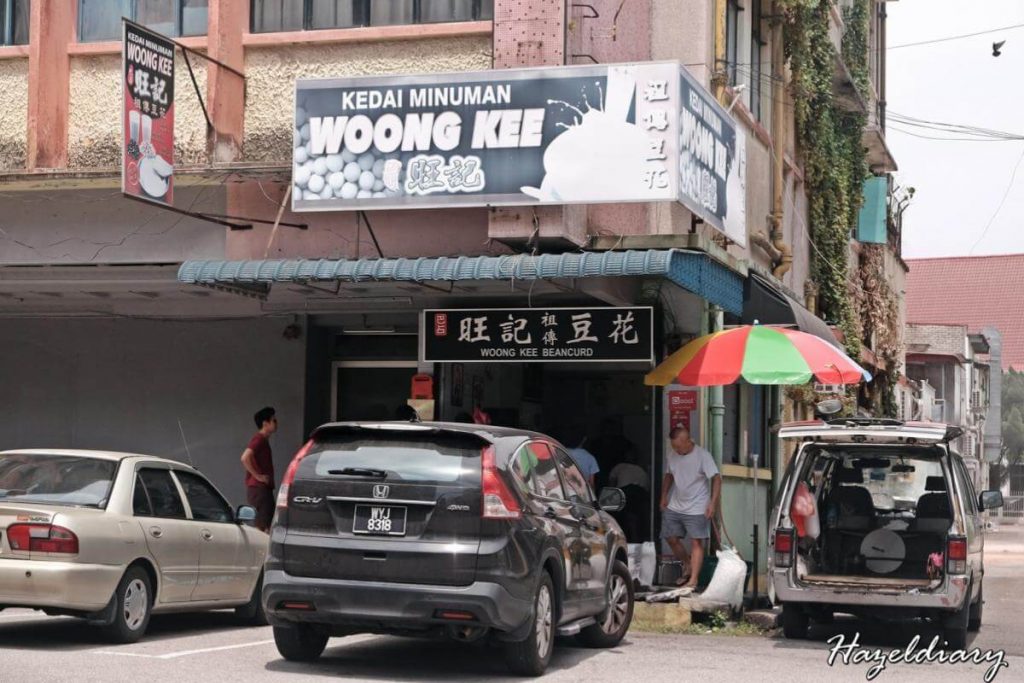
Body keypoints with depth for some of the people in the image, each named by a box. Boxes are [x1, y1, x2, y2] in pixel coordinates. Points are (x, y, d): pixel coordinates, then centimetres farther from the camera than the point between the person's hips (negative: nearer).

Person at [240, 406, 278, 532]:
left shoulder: (263, 440, 17)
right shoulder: (259, 439, -13)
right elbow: (245, 458, -27)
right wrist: (258, 476, -20)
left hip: (263, 489, 10)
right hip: (258, 488, -10)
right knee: (262, 526, -10)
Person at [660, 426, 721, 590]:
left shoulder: (703, 456, -14)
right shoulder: (671, 455, 3)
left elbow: (716, 478, -15)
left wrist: (713, 502, -22)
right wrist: (664, 496, 11)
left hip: (696, 508, -6)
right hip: (674, 507, 6)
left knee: (696, 542, -8)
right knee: (671, 538, 8)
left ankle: (693, 580, -7)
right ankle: (687, 566, 30)